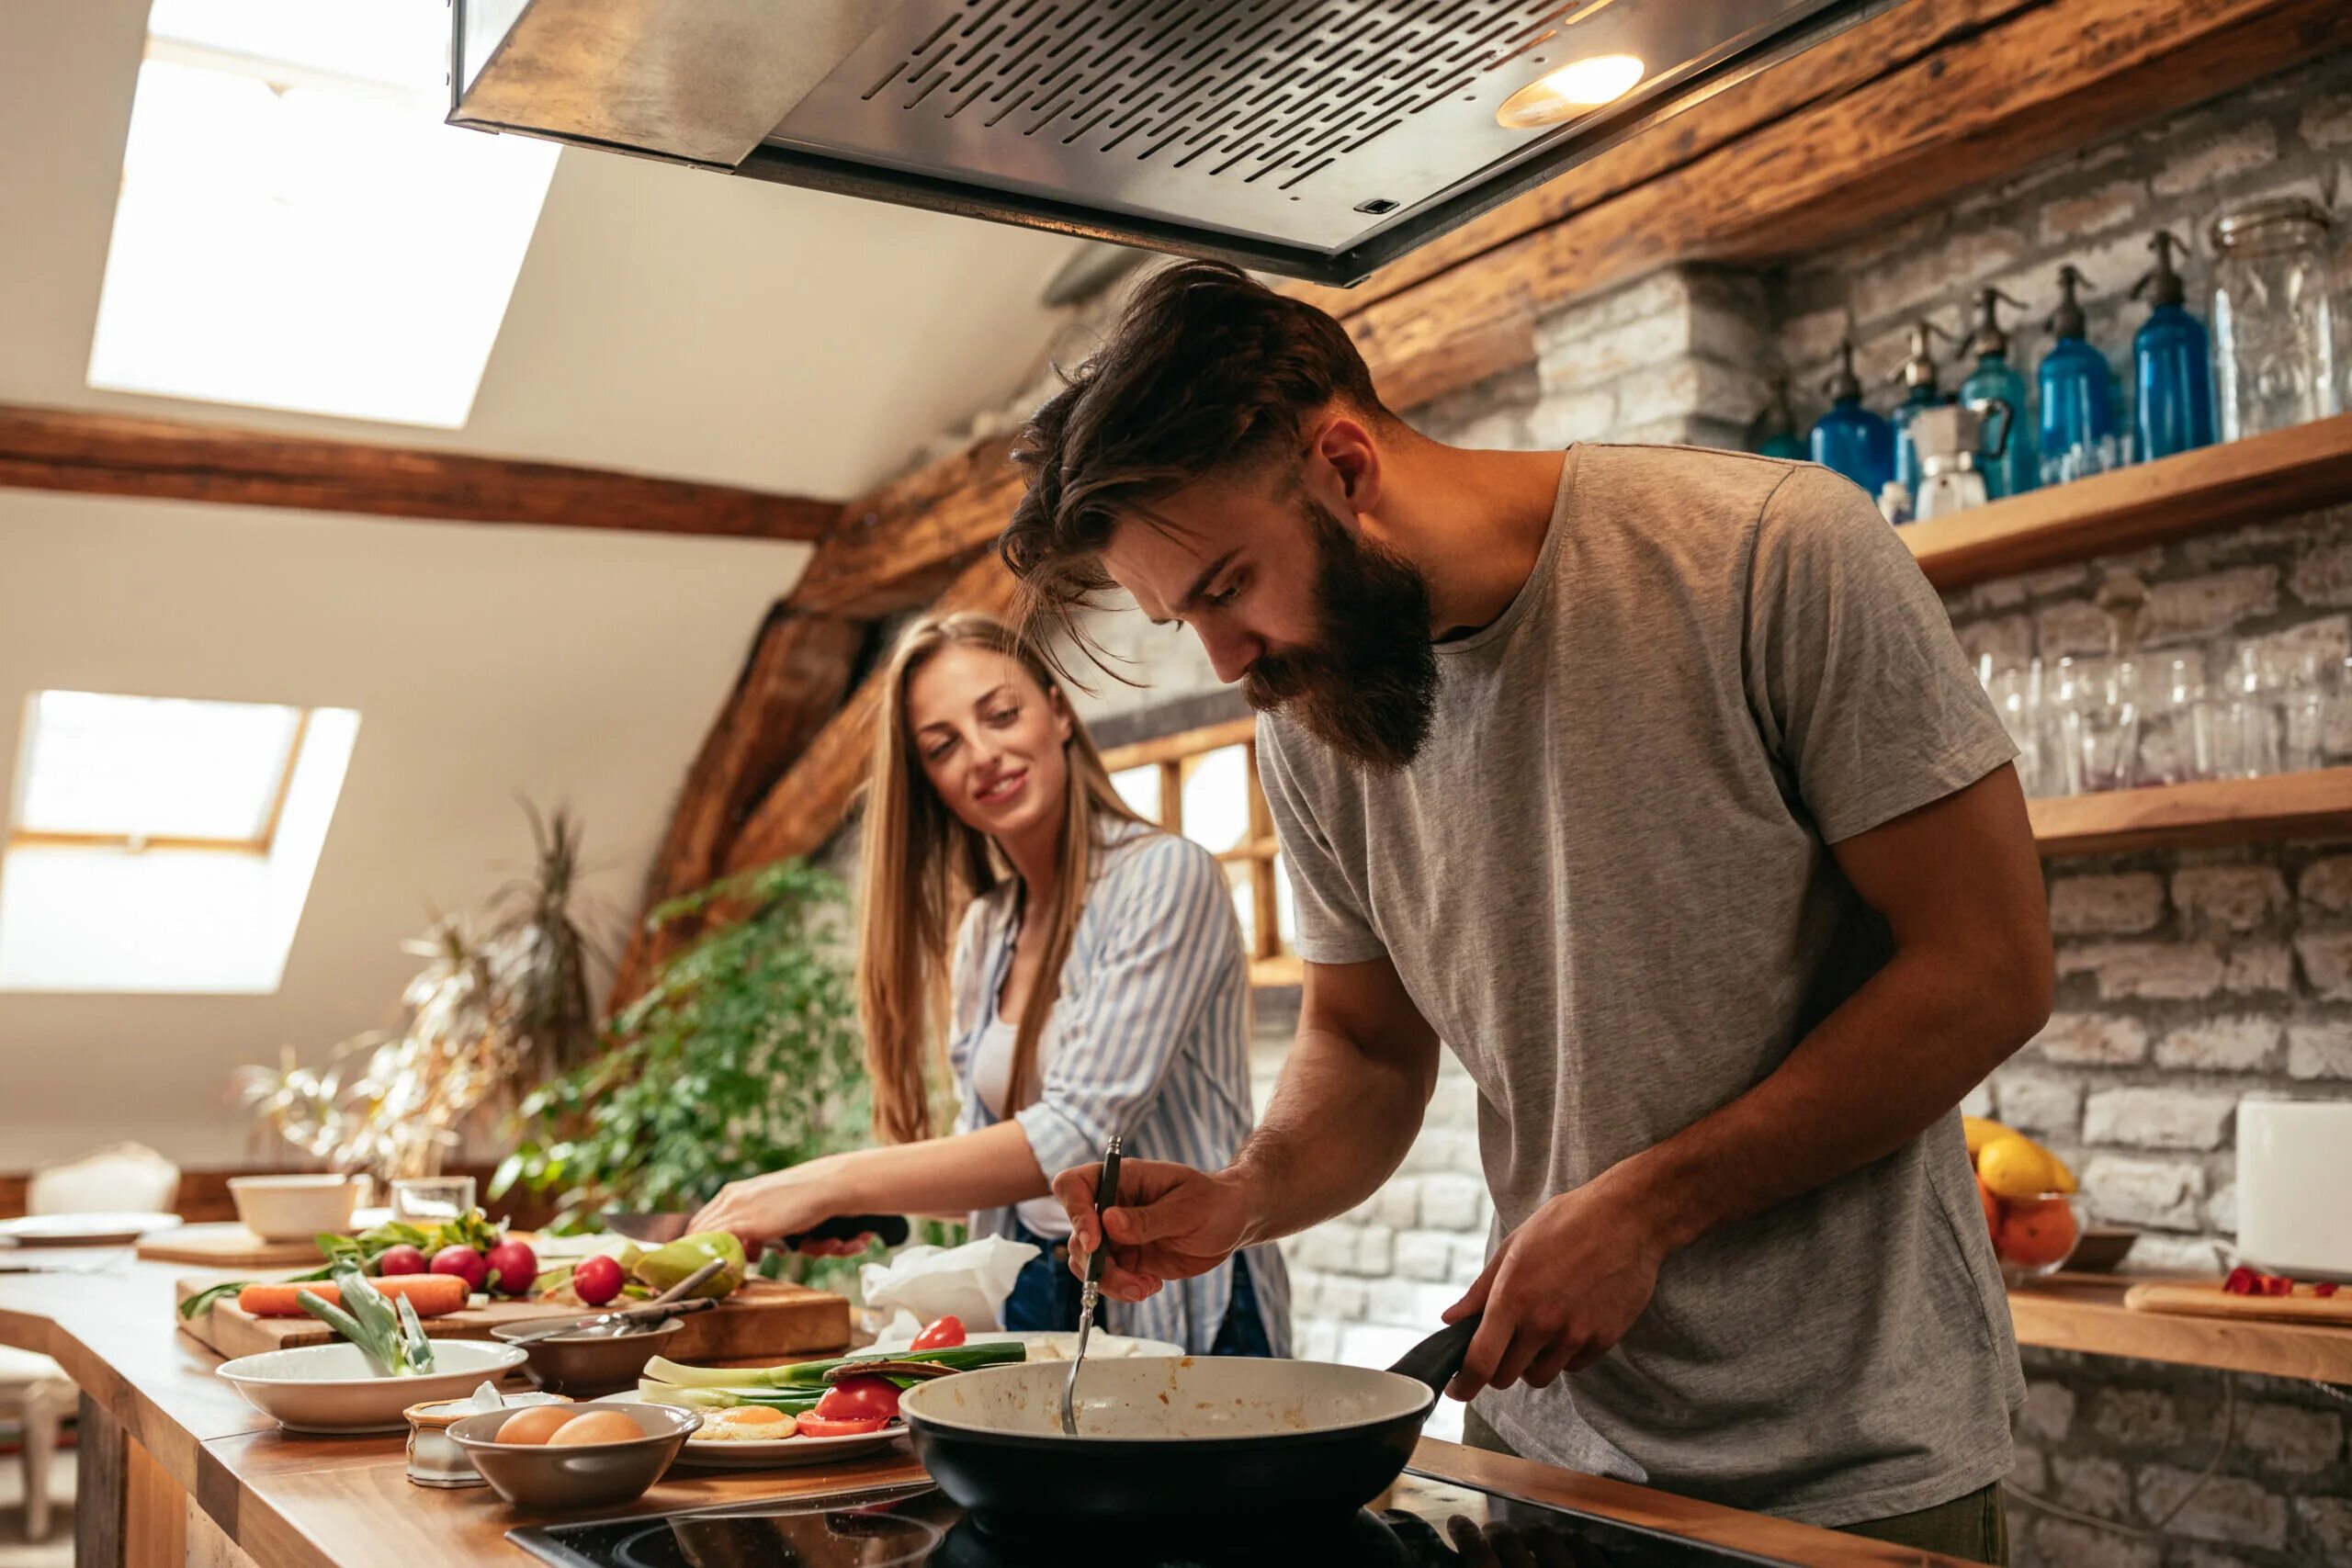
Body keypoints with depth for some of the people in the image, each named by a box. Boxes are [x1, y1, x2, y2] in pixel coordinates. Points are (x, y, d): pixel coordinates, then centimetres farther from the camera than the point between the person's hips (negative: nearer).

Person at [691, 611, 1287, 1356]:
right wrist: (859, 1205, -2)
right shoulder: (983, 931, 11)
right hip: (1030, 1308, 5)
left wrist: (836, 1183, -20)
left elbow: (1080, 1134, -18)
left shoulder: (1166, 876, -10)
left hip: (1185, 1319, -5)